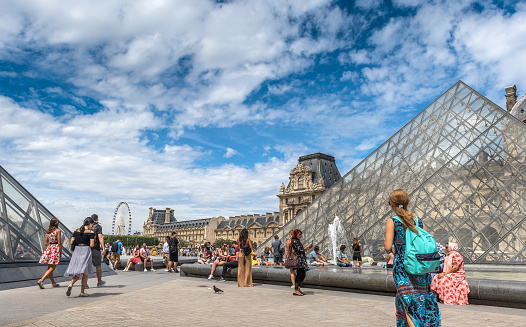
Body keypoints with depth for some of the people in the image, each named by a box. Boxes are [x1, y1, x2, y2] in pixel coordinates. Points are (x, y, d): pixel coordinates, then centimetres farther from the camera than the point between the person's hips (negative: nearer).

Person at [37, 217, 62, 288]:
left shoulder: (48, 231, 10)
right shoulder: (58, 231, -9)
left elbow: (46, 242, 10)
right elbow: (59, 243, -10)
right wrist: (61, 252, -2)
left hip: (48, 248, 7)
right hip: (56, 249, -7)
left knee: (49, 267, 12)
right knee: (52, 268, -3)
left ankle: (53, 283, 24)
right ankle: (41, 280, -17)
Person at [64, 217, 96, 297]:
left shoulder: (76, 231, 7)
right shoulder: (91, 232, -6)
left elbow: (71, 242, 8)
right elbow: (92, 245, -11)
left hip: (77, 251, 4)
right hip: (86, 251, -4)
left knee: (77, 273, 14)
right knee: (85, 272, 5)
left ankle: (70, 284, -12)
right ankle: (82, 292, 5)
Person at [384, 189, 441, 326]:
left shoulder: (392, 222, -6)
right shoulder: (419, 221, 6)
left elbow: (388, 247, -12)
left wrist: (389, 250, 9)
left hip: (402, 266, -4)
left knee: (409, 304, -1)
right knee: (425, 301, 17)